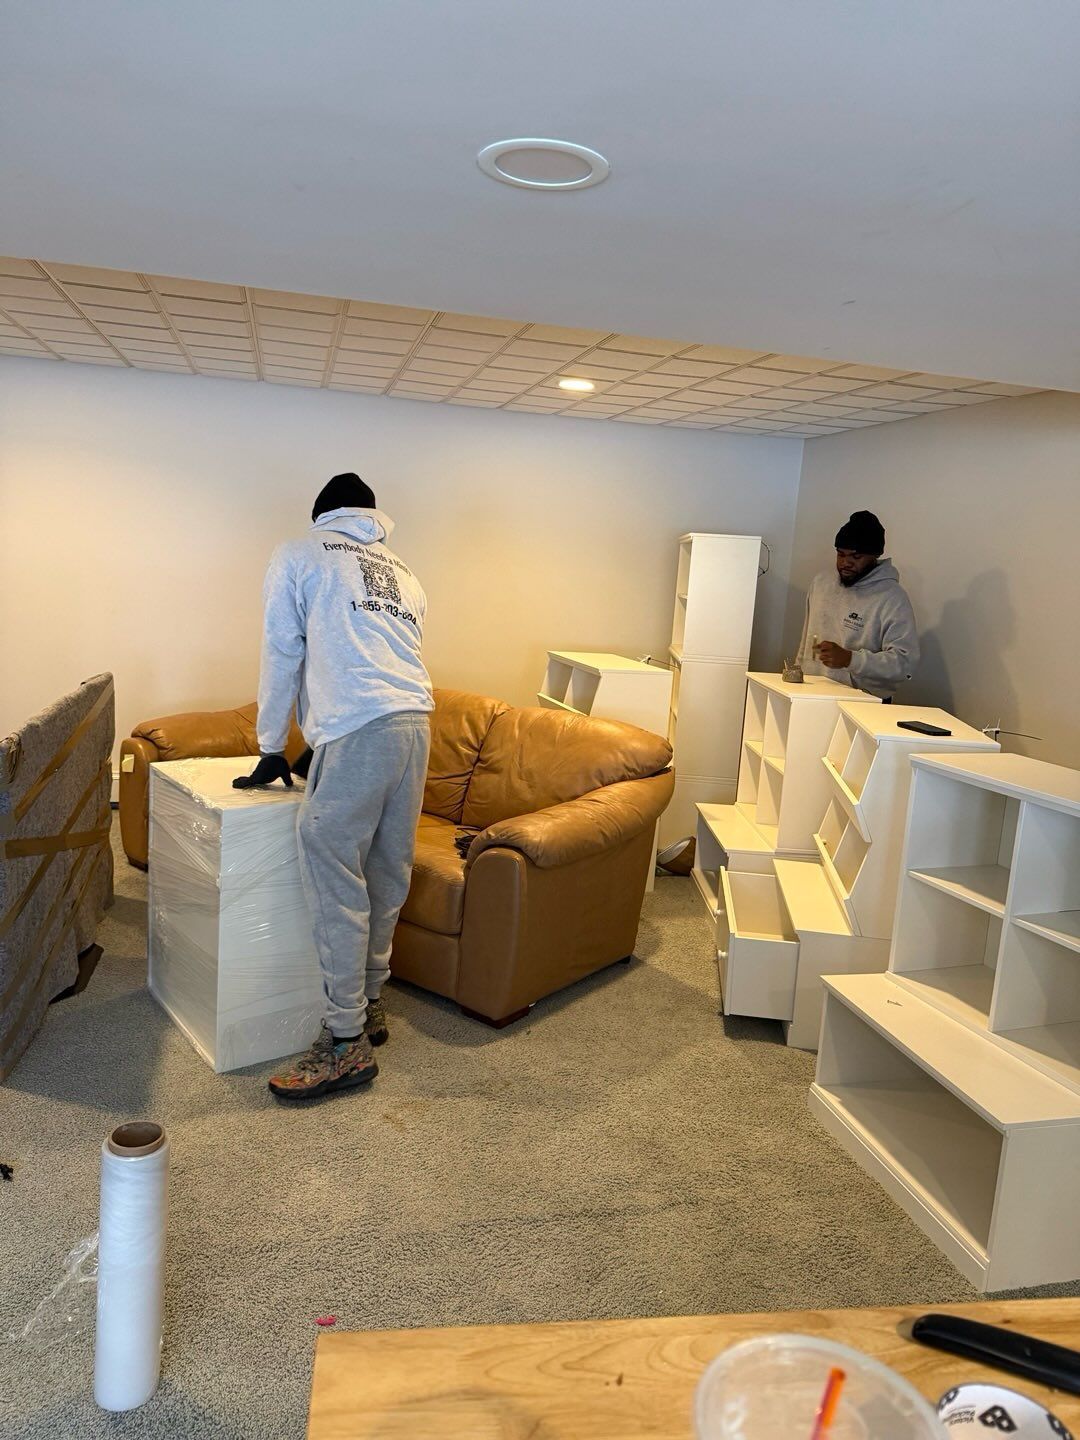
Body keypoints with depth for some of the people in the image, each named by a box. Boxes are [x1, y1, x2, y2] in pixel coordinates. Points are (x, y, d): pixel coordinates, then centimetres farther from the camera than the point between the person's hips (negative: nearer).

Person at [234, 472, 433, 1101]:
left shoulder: (298, 555, 12)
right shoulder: (404, 574, 27)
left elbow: (283, 655, 10)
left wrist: (271, 750, 17)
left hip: (357, 731, -7)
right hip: (417, 724, 7)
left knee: (336, 885, -2)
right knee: (388, 877, 15)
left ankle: (347, 1043, 2)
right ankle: (370, 1004, 29)